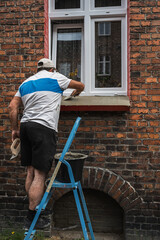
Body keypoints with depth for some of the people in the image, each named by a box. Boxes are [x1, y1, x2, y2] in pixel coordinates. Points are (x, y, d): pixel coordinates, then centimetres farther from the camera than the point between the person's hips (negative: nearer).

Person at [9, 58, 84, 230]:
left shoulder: (26, 83, 20)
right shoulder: (56, 78, 6)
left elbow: (12, 107, 13)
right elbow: (81, 85, 19)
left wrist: (15, 129, 19)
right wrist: (76, 93, 41)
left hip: (26, 126, 7)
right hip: (44, 128, -7)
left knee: (31, 172, 11)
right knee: (40, 175, -4)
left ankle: (33, 210, 20)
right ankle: (31, 219, 0)